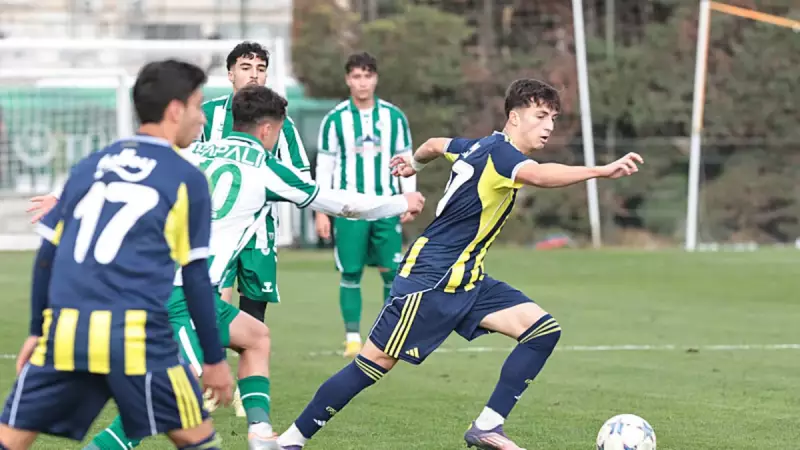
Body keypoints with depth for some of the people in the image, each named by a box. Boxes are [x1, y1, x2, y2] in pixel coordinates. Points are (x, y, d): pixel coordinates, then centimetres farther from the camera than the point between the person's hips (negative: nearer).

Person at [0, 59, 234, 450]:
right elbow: (196, 278, 6)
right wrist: (214, 359, 12)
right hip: (136, 335, -4)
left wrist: (36, 330, 28)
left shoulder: (90, 165, 19)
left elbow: (47, 256, 19)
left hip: (65, 330, 4)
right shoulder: (187, 180, 6)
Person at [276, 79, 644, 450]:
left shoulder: (483, 147, 11)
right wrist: (602, 170, -49)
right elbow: (539, 176, -41)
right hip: (430, 278, -10)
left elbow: (435, 144, 31)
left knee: (544, 330, -5)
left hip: (465, 280, 10)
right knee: (374, 363, -5)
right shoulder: (500, 152, -18)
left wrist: (413, 162, 53)